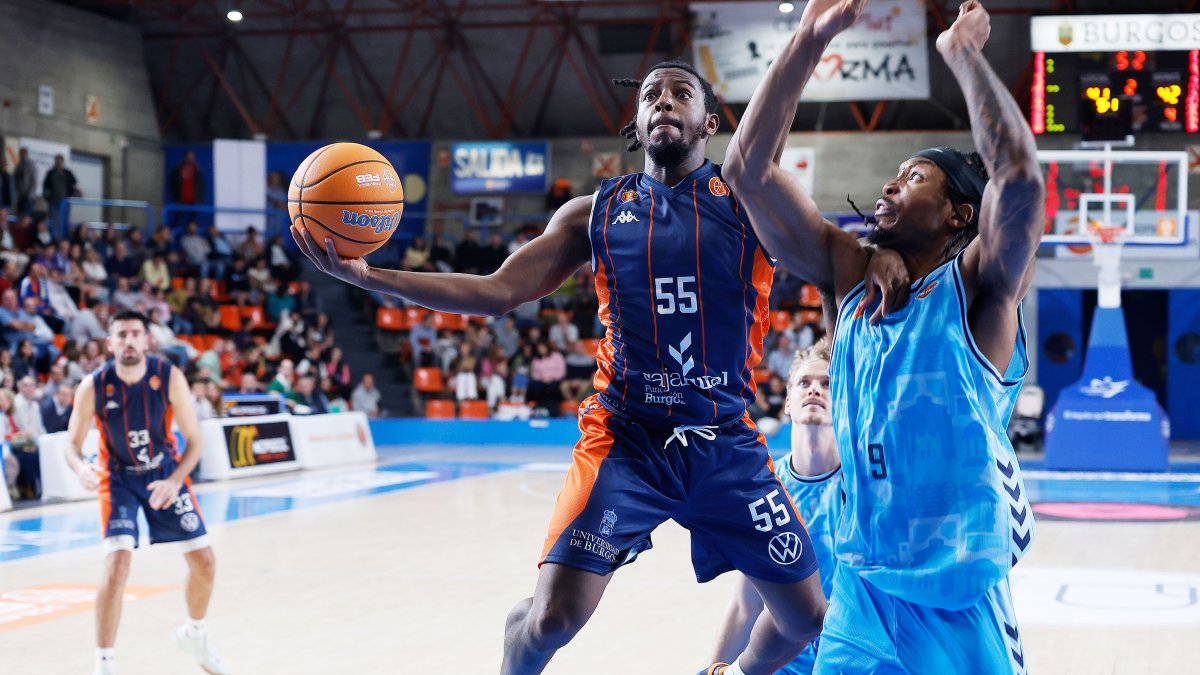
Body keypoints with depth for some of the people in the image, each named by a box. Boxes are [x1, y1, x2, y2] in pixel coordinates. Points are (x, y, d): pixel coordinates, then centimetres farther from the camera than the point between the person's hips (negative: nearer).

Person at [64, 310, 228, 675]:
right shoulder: (93, 386, -20)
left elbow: (195, 440, -12)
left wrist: (174, 481, -27)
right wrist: (81, 468, -33)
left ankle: (194, 633, 33)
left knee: (204, 561, 3)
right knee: (117, 564, -21)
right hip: (119, 477, -2)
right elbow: (72, 443, -10)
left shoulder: (170, 377, -19)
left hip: (166, 472, 2)